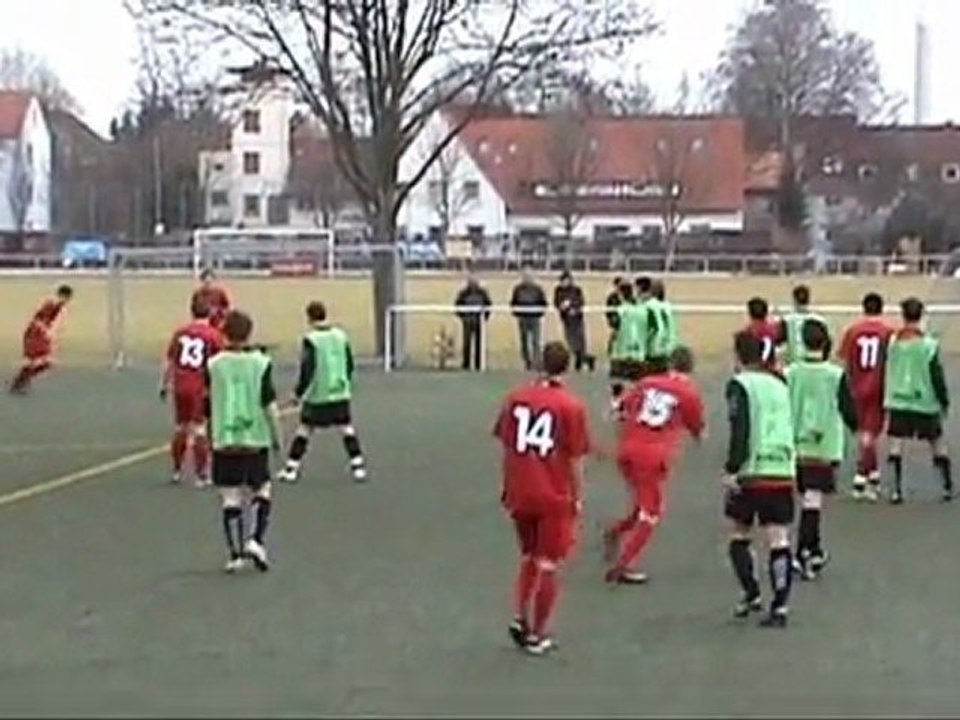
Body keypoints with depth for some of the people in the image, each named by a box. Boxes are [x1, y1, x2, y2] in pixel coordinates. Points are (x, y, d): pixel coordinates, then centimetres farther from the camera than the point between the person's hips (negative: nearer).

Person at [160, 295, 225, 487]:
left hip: (181, 387, 4)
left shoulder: (180, 332, 5)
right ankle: (201, 475, 4)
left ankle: (177, 470, 32)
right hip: (201, 389, -4)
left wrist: (164, 385, 14)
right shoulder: (214, 335, -5)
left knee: (180, 429, 18)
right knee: (200, 431, 1)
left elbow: (169, 362, 7)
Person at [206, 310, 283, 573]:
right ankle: (256, 540, -4)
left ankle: (235, 553, 3)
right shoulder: (261, 363, -5)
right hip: (255, 440, -1)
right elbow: (270, 406, -7)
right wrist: (276, 436, 4)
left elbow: (208, 406, 5)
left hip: (224, 441, 1)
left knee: (230, 498, 5)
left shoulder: (213, 365, -1)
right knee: (261, 492, 13)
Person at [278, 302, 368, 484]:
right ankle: (358, 466, 4)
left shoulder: (310, 340, -12)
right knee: (347, 429, 9)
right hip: (340, 394, 3)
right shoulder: (341, 336, 3)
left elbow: (307, 370, -15)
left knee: (304, 431, 7)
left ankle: (291, 469, 10)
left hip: (316, 396, -3)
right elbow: (349, 365, 10)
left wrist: (298, 392, -5)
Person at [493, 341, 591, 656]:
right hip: (554, 498, -4)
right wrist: (576, 500, 3)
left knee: (529, 558, 23)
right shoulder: (572, 406, -10)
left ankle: (519, 619, 15)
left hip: (519, 494, 4)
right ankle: (538, 636, 13)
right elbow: (574, 460, -8)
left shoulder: (515, 397, 0)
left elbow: (505, 447, 6)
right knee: (548, 566, 8)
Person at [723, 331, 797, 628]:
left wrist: (731, 469, -15)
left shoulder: (740, 385, -3)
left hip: (751, 472, -4)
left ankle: (752, 594, 11)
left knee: (739, 534, 16)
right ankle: (779, 606, -6)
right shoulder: (779, 385, 15)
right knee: (778, 539, -1)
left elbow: (741, 430, -14)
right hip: (783, 472, 4)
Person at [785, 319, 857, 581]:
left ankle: (814, 552, 27)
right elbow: (849, 413, -6)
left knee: (808, 498, 16)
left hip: (796, 447, 3)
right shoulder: (836, 375, -9)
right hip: (825, 448, -3)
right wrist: (855, 426, 15)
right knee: (812, 500, -5)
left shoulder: (789, 374, -3)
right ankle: (803, 555, -12)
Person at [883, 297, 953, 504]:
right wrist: (944, 401, 6)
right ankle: (948, 486, 20)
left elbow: (884, 374, 2)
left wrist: (886, 401, 13)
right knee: (938, 445, 13)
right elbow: (937, 376, -7)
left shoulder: (891, 342, -5)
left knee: (896, 446, 4)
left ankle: (897, 490, -1)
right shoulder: (929, 345, -11)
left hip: (897, 402, 1)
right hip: (925, 403, -1)